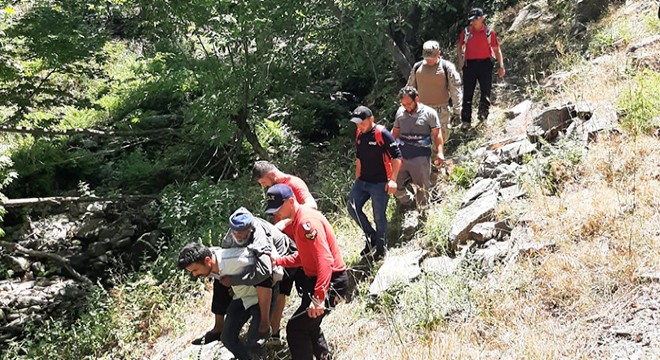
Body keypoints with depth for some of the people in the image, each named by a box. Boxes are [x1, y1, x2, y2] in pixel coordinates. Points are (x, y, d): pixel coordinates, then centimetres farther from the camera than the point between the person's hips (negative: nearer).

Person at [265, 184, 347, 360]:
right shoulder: (298, 220, 10)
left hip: (330, 282, -11)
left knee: (296, 328, -11)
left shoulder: (307, 221, -23)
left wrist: (319, 298, -34)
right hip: (316, 278, 11)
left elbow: (325, 261, -30)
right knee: (307, 325, 24)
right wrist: (278, 261, 2)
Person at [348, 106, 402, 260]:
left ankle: (381, 248, 19)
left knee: (379, 217, 0)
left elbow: (397, 157, -15)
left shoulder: (382, 134, -15)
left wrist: (393, 180, -18)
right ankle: (372, 236, 19)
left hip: (380, 183, -7)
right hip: (362, 182, 7)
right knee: (353, 209, 1)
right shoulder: (359, 135, 7)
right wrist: (357, 179, 19)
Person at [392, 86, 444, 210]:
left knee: (422, 188, 7)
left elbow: (437, 134, -2)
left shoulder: (429, 113, -4)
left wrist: (439, 152, -11)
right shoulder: (400, 112, 8)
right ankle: (408, 202, 36)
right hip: (401, 156, 4)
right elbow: (395, 132, 19)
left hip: (420, 157, -4)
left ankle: (422, 209, 31)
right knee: (395, 187, 8)